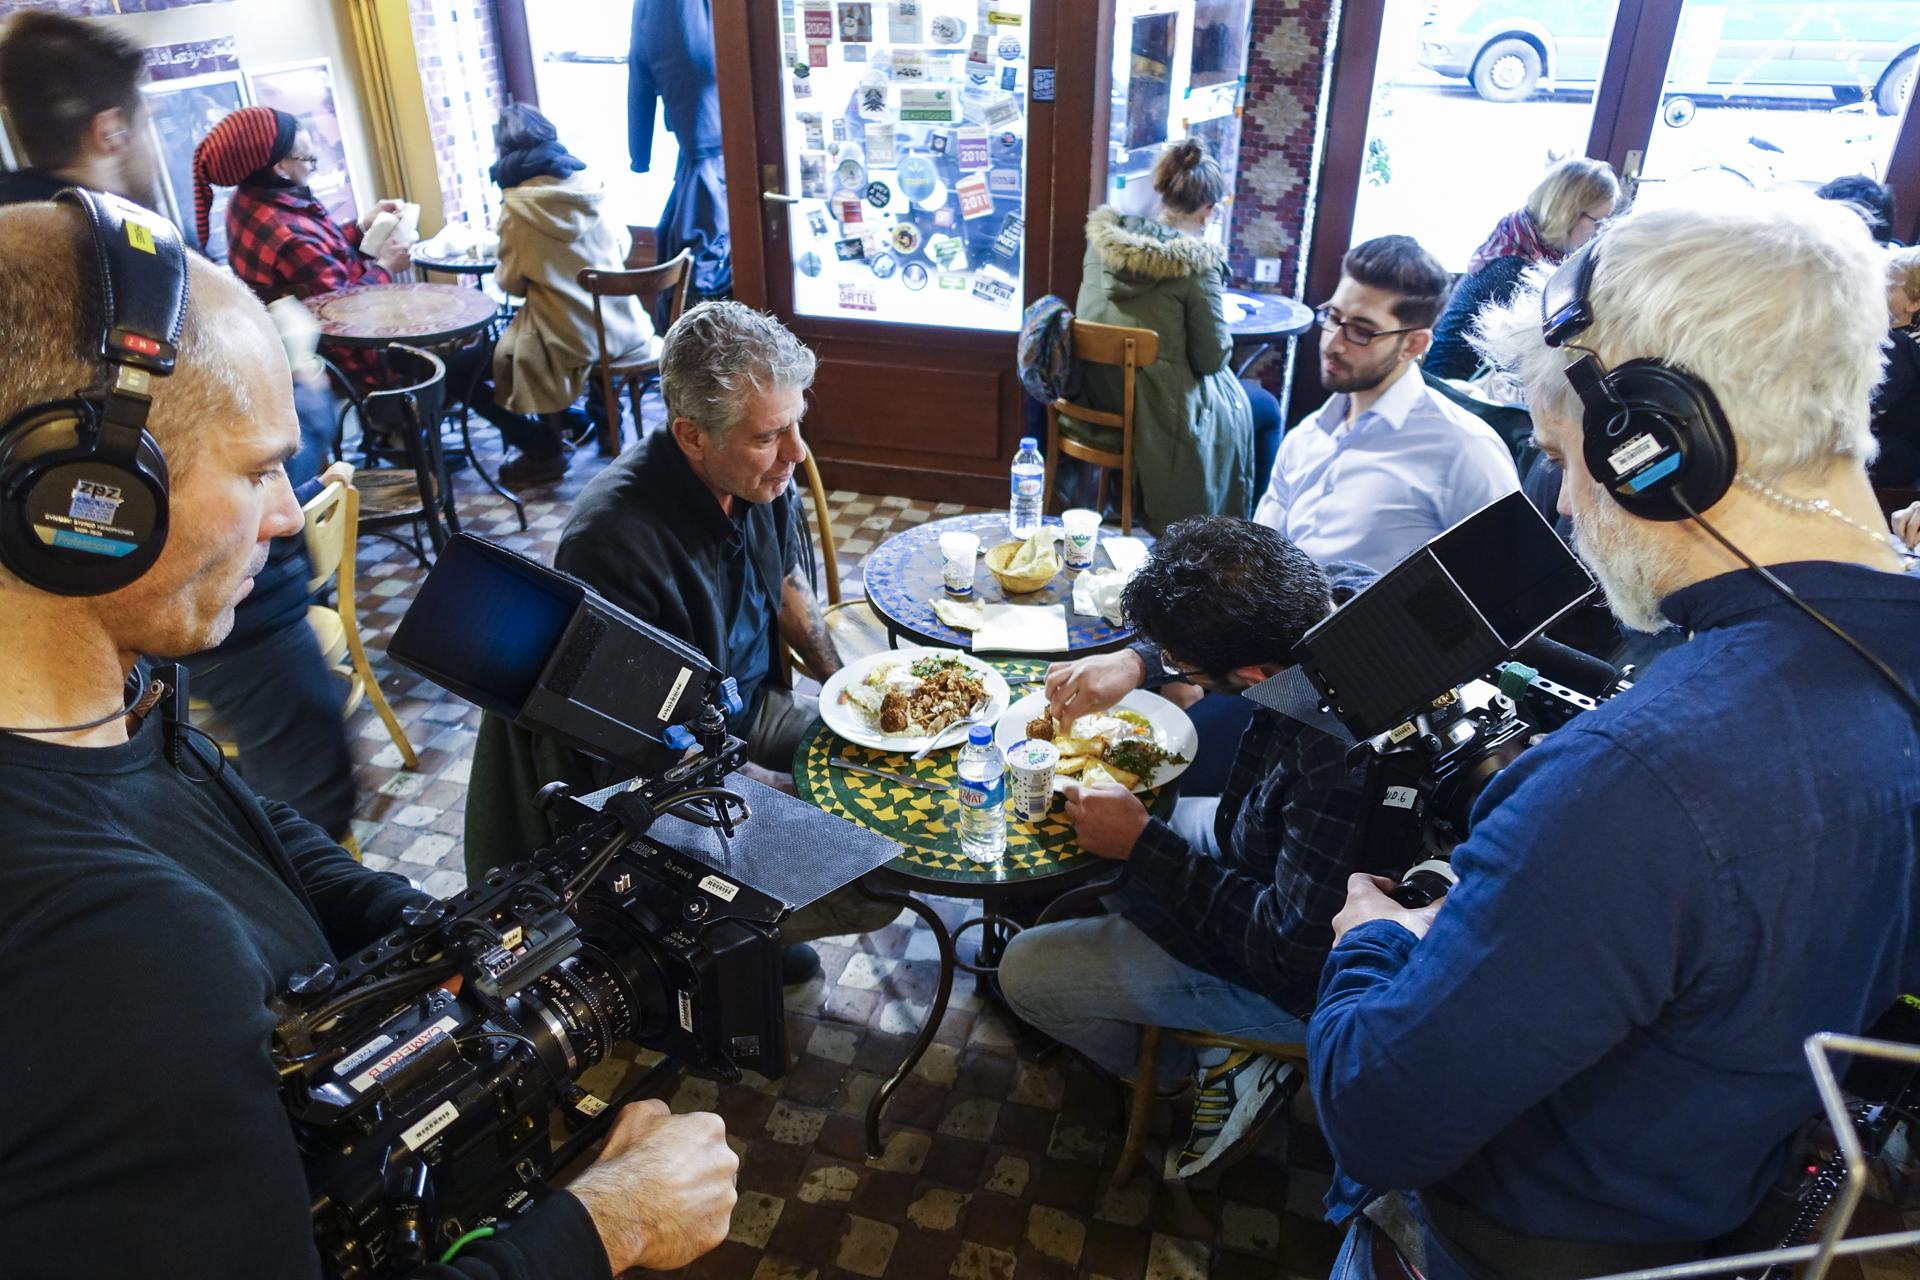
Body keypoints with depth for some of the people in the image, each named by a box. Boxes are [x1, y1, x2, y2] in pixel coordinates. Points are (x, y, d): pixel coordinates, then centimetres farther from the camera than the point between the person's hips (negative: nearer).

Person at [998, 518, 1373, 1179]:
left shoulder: (1342, 757, -41)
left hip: (1298, 979, -8)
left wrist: (1141, 844, -23)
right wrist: (1135, 659, -9)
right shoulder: (1344, 591, -17)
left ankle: (1202, 1066, 16)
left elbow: (1291, 947, -30)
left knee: (1026, 971, -8)